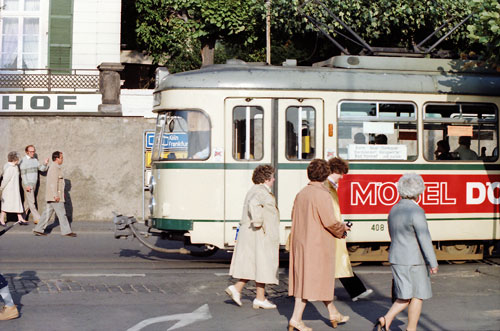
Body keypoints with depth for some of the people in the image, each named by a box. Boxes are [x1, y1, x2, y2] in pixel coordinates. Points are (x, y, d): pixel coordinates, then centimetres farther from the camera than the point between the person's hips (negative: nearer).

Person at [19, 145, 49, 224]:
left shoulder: (35, 160, 12)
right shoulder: (23, 161, -9)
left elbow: (42, 169, 9)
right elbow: (23, 174, -12)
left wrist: (45, 164, -12)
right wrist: (27, 185, -18)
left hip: (34, 183, 7)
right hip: (27, 184, -7)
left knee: (27, 202, 10)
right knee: (31, 201, -7)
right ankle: (37, 218, -9)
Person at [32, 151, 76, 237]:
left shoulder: (57, 168, 17)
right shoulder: (54, 168, -15)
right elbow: (53, 183, -21)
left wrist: (62, 193, 27)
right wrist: (56, 195, -24)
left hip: (53, 197, 10)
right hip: (55, 196, -10)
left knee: (48, 212, 11)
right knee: (61, 214, -4)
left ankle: (38, 229, 13)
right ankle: (66, 231, 1)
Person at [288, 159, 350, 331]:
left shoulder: (301, 193, 7)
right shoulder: (322, 194, -17)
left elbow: (294, 217, 14)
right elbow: (330, 222, -19)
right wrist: (342, 228, 0)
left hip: (301, 241, 8)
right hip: (317, 244, -8)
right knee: (311, 280, -1)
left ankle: (333, 314, 22)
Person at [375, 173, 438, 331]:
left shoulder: (394, 210, 9)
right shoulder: (416, 211, -17)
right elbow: (424, 239, -18)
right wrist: (433, 263, -12)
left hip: (396, 258, 8)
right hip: (413, 260, -8)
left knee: (407, 296, 12)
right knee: (417, 295, 5)